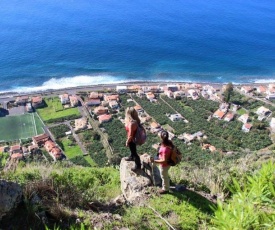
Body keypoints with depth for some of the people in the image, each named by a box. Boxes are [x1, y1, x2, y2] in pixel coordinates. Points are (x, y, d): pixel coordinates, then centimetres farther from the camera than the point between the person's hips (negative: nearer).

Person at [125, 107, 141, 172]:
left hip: (132, 140, -9)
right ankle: (132, 157, 62)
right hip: (135, 138, 9)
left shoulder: (131, 124, -38)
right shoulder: (136, 120, -12)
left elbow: (130, 135, -28)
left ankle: (138, 165, 33)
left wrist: (127, 142, -14)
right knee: (132, 149, 34)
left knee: (134, 152, 13)